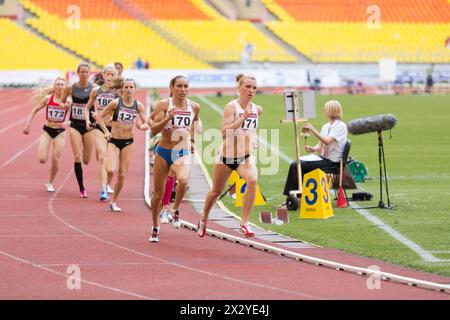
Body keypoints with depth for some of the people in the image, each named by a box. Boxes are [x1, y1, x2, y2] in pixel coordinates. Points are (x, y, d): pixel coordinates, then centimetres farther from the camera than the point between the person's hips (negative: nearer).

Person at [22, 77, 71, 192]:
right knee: (42, 159, -14)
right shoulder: (48, 98, -5)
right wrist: (28, 124, -1)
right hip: (47, 130, 0)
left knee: (55, 160, -3)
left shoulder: (67, 101, -7)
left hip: (60, 132, 0)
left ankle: (50, 183, 20)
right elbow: (35, 110, 4)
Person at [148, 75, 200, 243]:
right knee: (158, 194, 7)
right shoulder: (164, 105, -9)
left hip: (182, 153, 1)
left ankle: (176, 211, -4)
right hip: (163, 152, 0)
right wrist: (167, 118, -26)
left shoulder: (194, 107, -1)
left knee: (183, 180, -31)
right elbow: (153, 130, -13)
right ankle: (155, 229, 27)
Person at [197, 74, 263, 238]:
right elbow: (224, 132, -31)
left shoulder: (257, 109, 0)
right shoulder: (231, 107, -17)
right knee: (216, 191, 15)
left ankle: (245, 223, -23)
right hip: (227, 156, -3)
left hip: (246, 156, 3)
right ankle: (204, 220, 44)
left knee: (252, 180, -29)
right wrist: (243, 118, -35)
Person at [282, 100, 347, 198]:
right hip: (323, 158, 8)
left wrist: (312, 130, -25)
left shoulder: (340, 126, -9)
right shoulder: (326, 126, 16)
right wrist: (313, 149, -8)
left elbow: (327, 141, -23)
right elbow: (320, 145, 14)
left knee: (297, 166, -21)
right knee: (295, 164, -12)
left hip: (332, 162, -8)